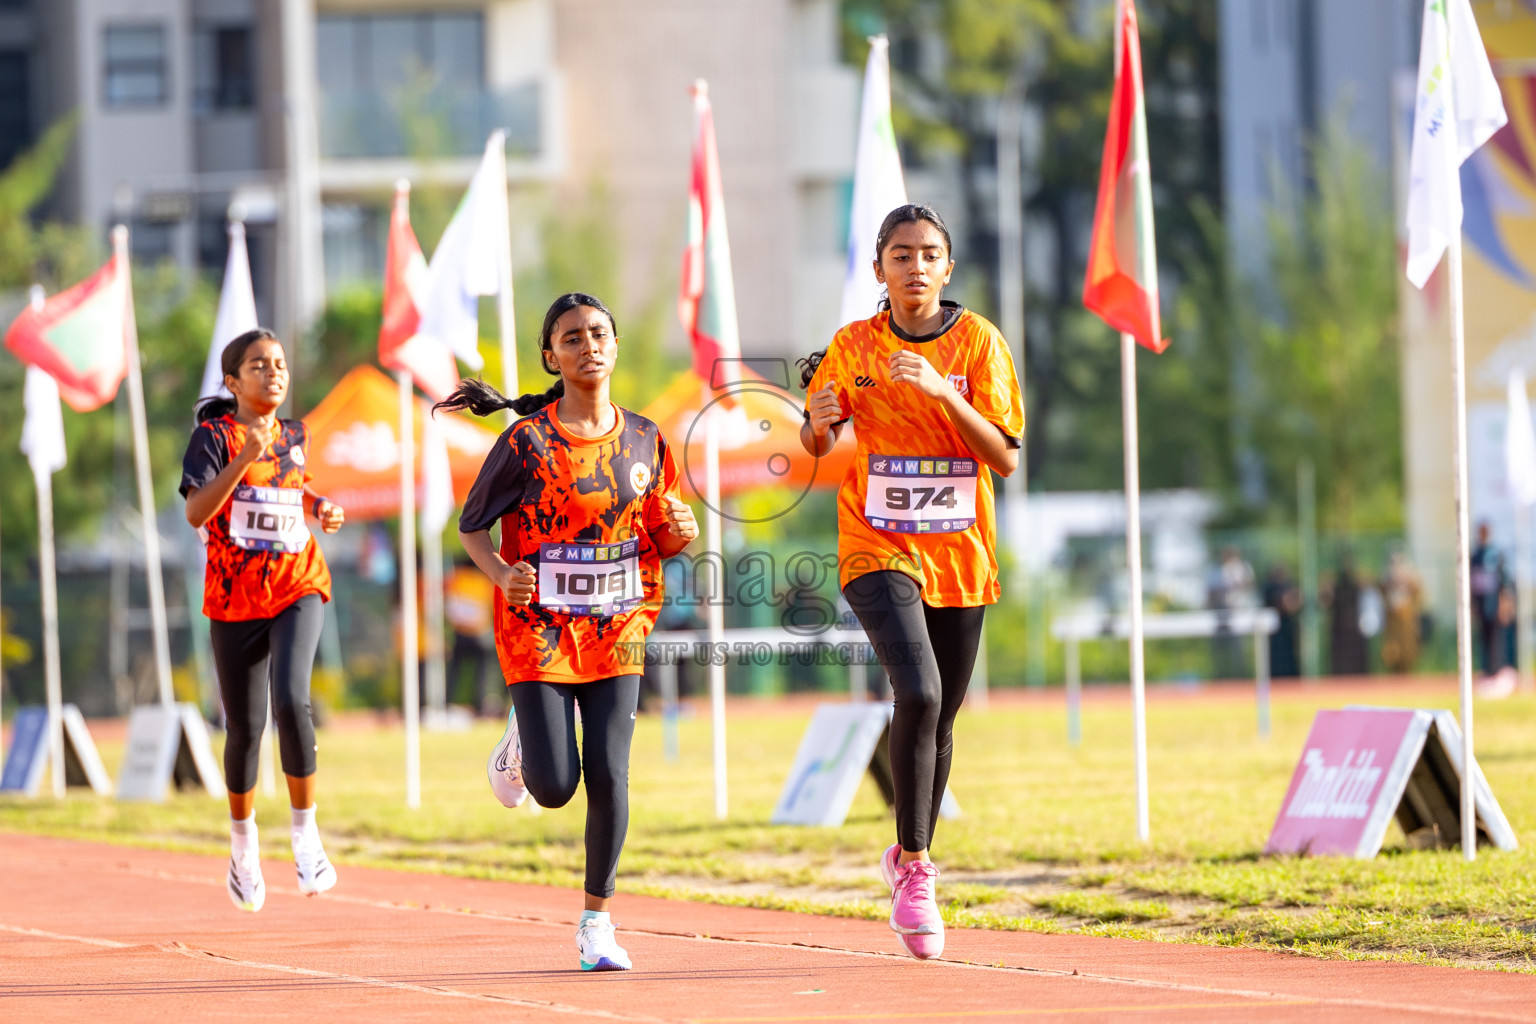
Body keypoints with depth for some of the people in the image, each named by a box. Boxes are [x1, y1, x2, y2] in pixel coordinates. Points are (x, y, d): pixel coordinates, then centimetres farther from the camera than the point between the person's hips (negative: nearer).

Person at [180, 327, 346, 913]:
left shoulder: (296, 436, 9)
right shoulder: (215, 435, -5)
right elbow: (195, 512, -20)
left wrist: (322, 509, 9)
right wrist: (246, 457, -28)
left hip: (298, 587, 2)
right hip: (235, 597, -2)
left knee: (291, 700, -23)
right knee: (245, 727, 6)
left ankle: (305, 832, -13)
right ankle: (243, 846, 29)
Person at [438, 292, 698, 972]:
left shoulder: (643, 439, 3)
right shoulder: (527, 442, -9)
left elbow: (659, 534, 13)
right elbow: (473, 524, 0)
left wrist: (679, 533, -10)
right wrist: (501, 574, -19)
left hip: (616, 630, 3)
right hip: (540, 628, -3)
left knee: (609, 776, -7)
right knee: (554, 786, -8)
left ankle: (596, 922, 8)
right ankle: (521, 746, 30)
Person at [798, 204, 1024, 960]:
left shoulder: (978, 342, -3)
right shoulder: (852, 347, 0)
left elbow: (1006, 459, -9)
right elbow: (817, 445, 12)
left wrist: (943, 392, -22)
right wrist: (819, 422, -12)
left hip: (960, 557, 2)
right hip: (878, 550, -2)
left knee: (939, 720, 11)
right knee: (918, 693, -23)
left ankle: (910, 857, 35)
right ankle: (915, 870, -11)